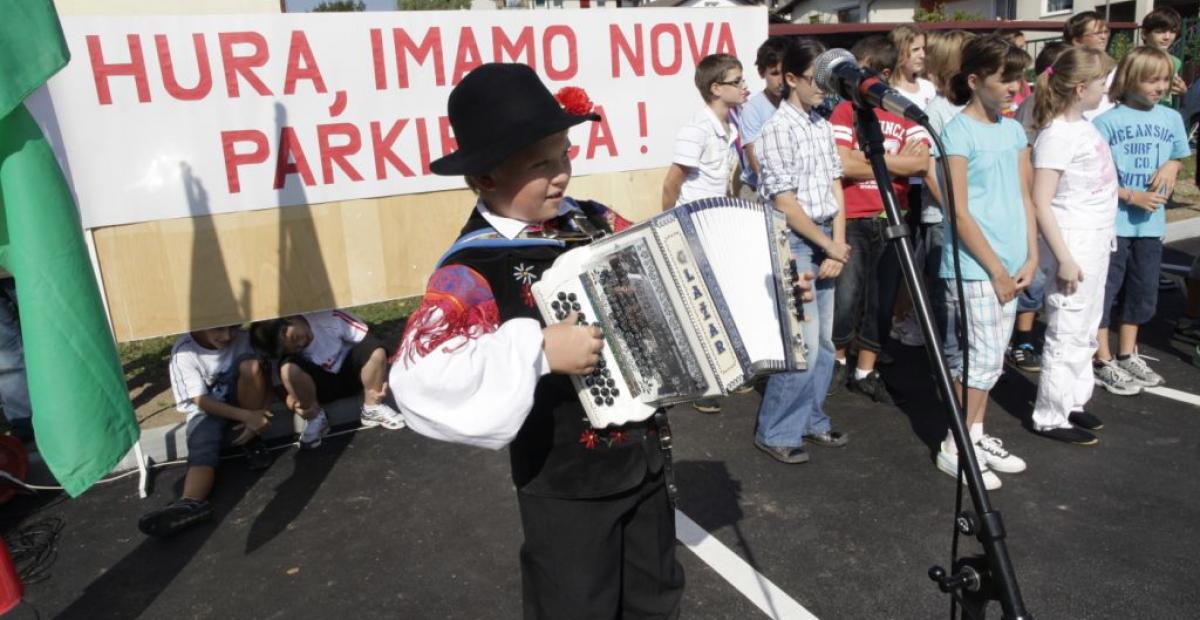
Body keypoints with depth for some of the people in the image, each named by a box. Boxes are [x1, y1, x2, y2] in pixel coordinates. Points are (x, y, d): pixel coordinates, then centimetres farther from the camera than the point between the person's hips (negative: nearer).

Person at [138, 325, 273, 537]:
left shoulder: (243, 339, -12)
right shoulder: (184, 352, -19)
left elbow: (263, 377, -7)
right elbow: (202, 401, -21)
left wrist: (261, 414, -25)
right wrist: (247, 416, -33)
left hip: (241, 403, 1)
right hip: (207, 411, -1)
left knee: (250, 363, -27)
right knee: (202, 448, -31)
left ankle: (252, 443, -15)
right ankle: (191, 503, -59)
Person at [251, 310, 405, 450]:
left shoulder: (330, 318, -28)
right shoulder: (283, 351, -20)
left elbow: (373, 346, -21)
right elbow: (284, 386, -9)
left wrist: (381, 378, -27)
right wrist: (294, 404, -29)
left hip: (348, 372, 0)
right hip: (318, 385, 0)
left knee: (377, 352, -31)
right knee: (288, 369, -32)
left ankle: (372, 409, -7)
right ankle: (316, 419, -7)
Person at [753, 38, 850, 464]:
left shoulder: (824, 126, 11)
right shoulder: (777, 128, -12)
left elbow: (835, 188, 12)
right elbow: (784, 202, -15)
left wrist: (837, 245, 0)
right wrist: (830, 246, -9)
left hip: (824, 239, 8)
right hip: (793, 242, -8)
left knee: (823, 342, 12)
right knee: (804, 345, -8)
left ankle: (811, 421, 26)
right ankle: (774, 433, 6)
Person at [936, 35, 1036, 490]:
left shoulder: (1013, 129, 12)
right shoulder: (959, 131, -11)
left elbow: (1025, 198, 14)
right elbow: (959, 213, -15)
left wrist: (1030, 258, 4)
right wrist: (996, 269, -12)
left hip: (1009, 266, 7)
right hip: (972, 268, -7)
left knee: (989, 359, 13)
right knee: (981, 359, -3)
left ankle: (976, 436, 26)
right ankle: (954, 448, 10)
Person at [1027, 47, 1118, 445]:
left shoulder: (1085, 125, 9)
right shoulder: (1056, 136, -18)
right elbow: (1041, 203, -21)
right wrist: (1063, 258, -22)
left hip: (1096, 242, 9)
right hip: (1072, 246, -9)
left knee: (1086, 332, 16)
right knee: (1067, 334, -1)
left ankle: (1072, 402, 29)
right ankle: (1051, 417, 10)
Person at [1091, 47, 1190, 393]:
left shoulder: (1171, 119, 6)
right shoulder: (1106, 121, -10)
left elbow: (1178, 158, 19)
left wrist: (1171, 167, -4)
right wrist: (1131, 197, -17)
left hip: (1151, 222, 6)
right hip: (1112, 221, -6)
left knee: (1142, 291, 15)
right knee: (1105, 290, 2)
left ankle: (1127, 355, 32)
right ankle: (1103, 362, 14)